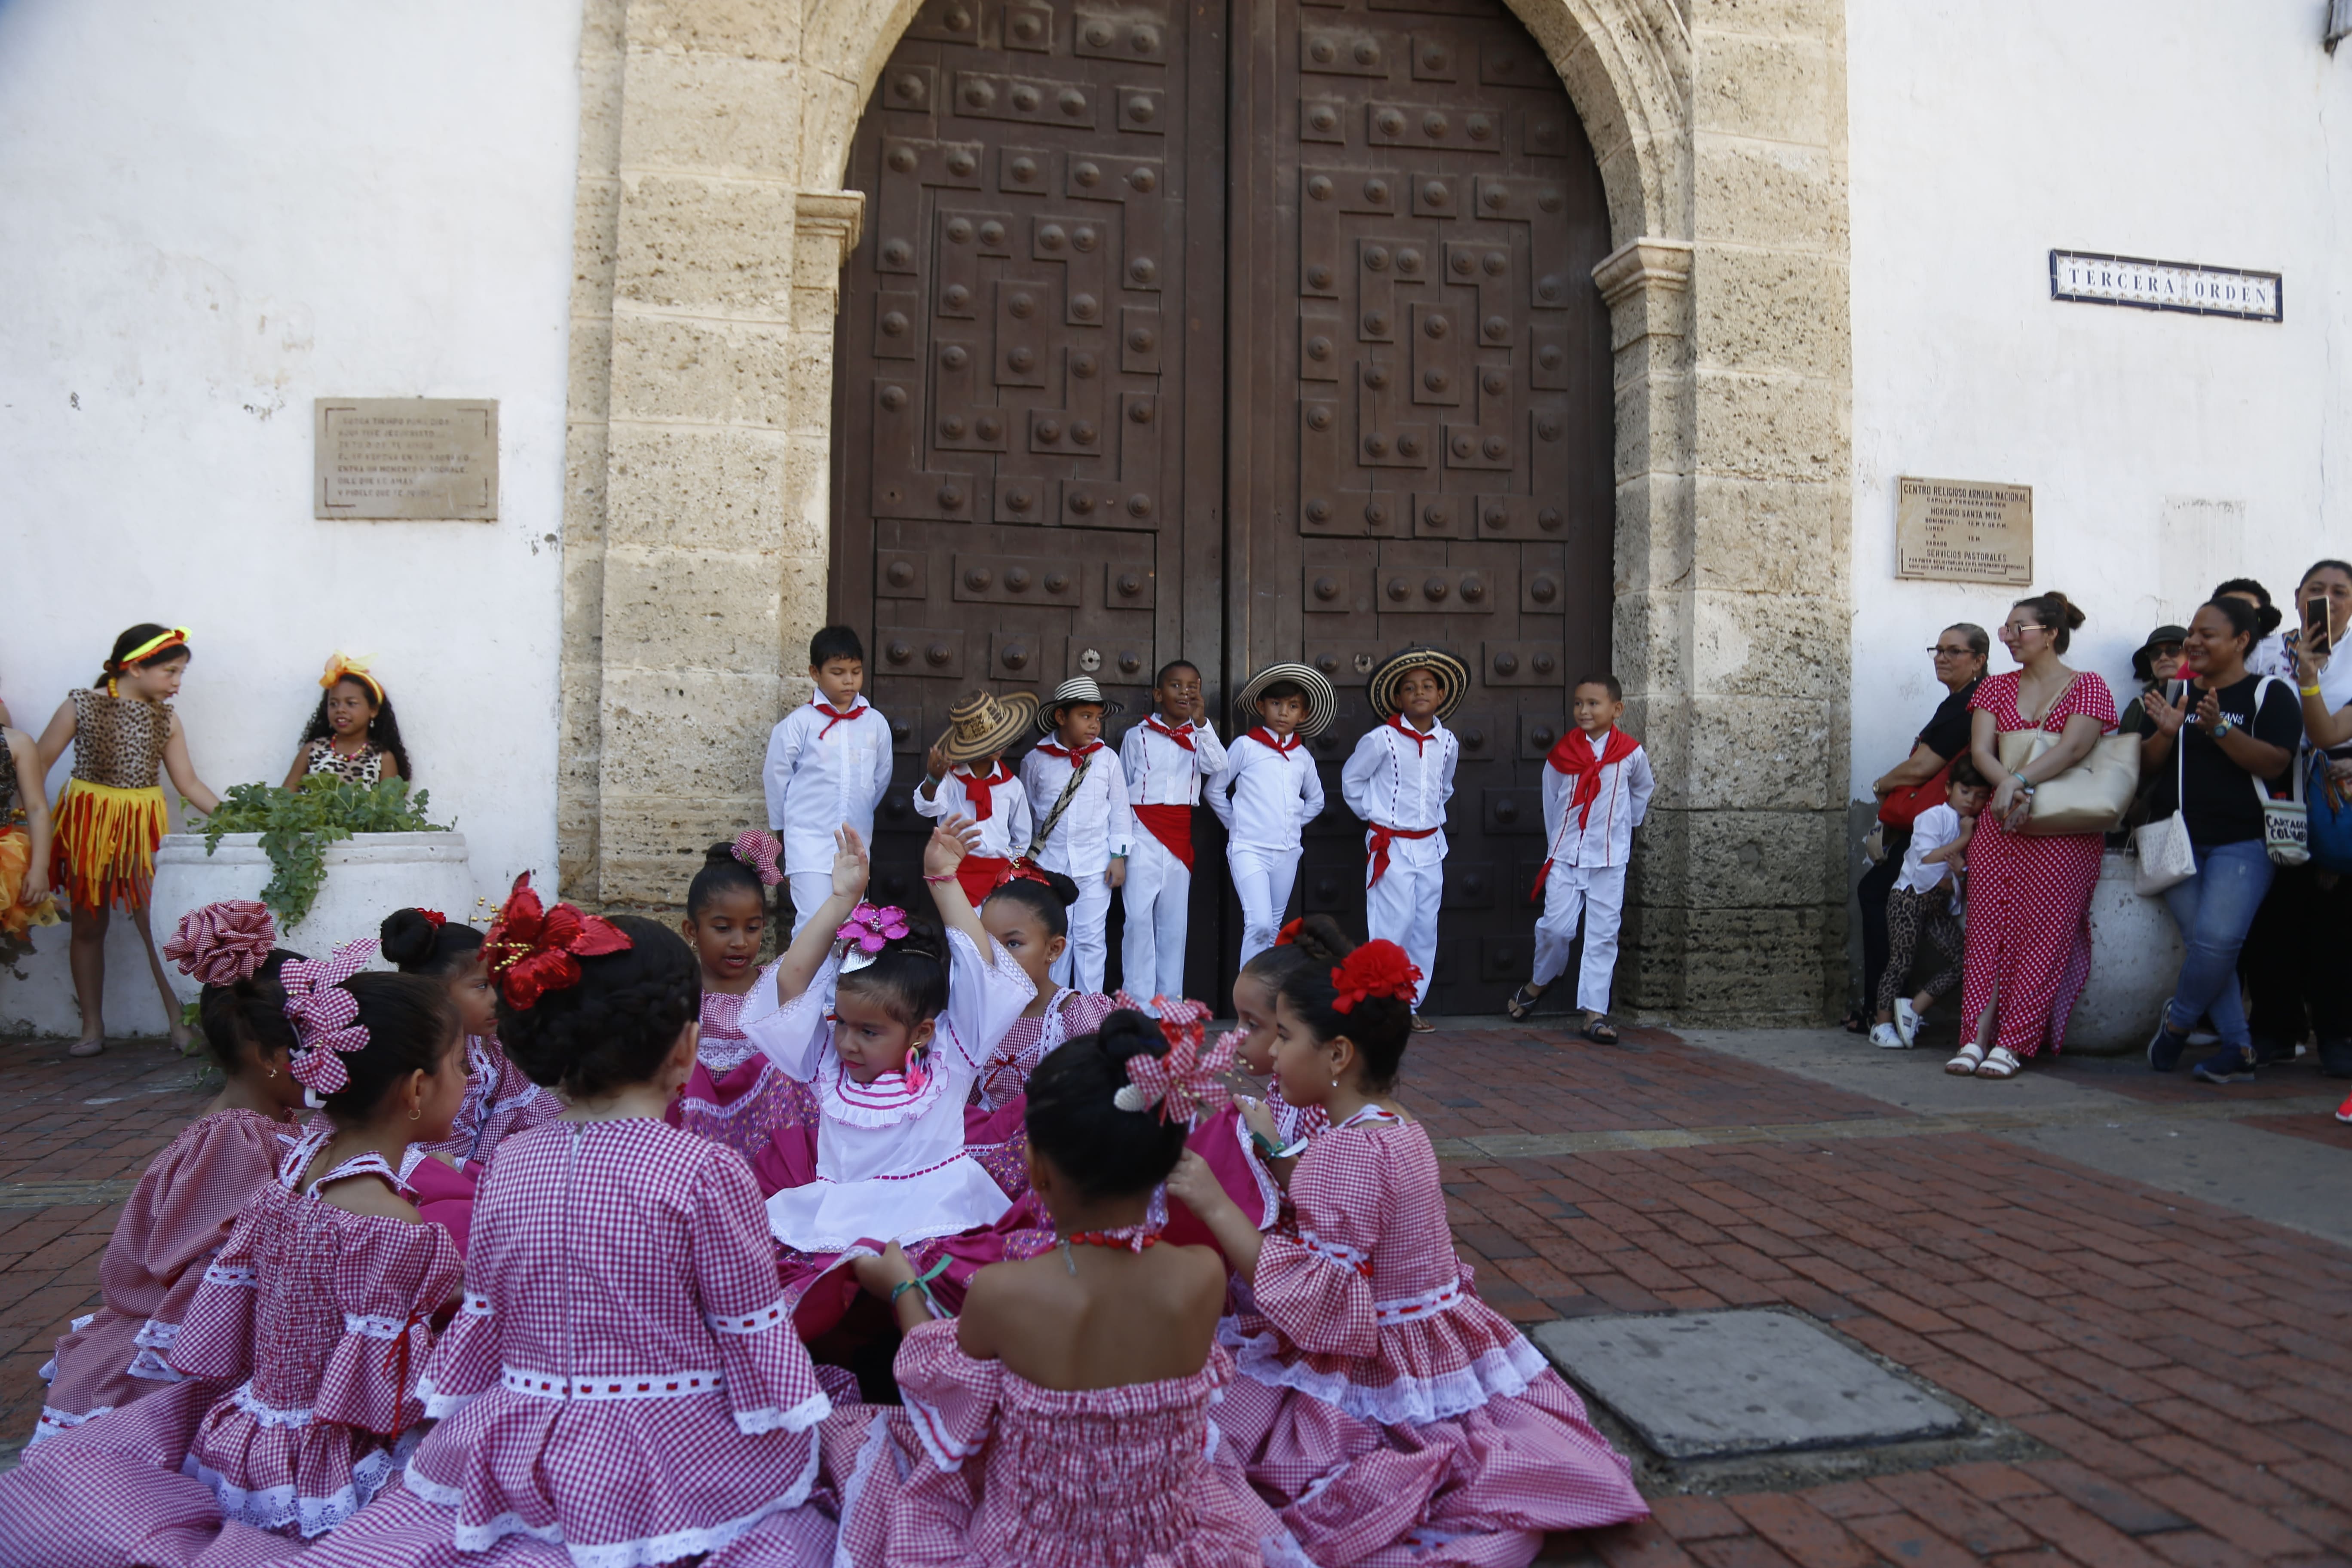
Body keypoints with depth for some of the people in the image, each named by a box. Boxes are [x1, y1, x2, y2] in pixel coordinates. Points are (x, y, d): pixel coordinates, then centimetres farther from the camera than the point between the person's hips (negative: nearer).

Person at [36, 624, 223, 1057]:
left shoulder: (167, 720, 4)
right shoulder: (81, 707, -5)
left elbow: (188, 783, 5)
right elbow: (38, 767, -3)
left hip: (144, 827, 2)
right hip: (87, 825, -1)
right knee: (88, 927, 7)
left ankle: (179, 1023, -1)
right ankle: (92, 1028, 16)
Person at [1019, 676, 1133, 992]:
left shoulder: (1107, 759, -1)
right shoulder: (1036, 760, 0)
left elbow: (1120, 809, 3)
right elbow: (1024, 811, 9)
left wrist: (1119, 856, 0)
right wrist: (1024, 858, 11)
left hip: (1095, 866, 0)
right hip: (1050, 864, 0)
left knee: (1092, 939, 3)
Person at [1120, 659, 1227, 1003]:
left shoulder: (1199, 737, 9)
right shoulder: (1137, 735, 6)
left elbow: (1218, 767, -11)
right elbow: (1121, 788, 10)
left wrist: (1201, 723, -19)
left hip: (1180, 836, 2)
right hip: (1143, 831, -2)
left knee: (1175, 918, 6)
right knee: (1139, 914, -11)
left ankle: (1170, 999, 11)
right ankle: (1137, 999, -7)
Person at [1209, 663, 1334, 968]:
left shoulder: (1302, 756, 10)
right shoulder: (1245, 746, -3)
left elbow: (1316, 800, 25)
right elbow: (1215, 789, 3)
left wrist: (1293, 825, 14)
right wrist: (1236, 823, 2)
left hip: (1287, 853, 5)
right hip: (1249, 850, -5)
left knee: (1274, 928, 10)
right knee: (1259, 924, -18)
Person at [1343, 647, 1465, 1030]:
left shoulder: (1448, 743, 4)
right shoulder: (1381, 740, -11)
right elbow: (1351, 779, 1)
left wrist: (1433, 815, 14)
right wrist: (1374, 814, 1)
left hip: (1429, 845, 5)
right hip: (1391, 846, -5)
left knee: (1426, 927, 7)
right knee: (1394, 926, -8)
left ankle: (1413, 1004, 18)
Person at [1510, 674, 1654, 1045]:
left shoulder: (1631, 753, -3)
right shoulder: (1563, 753, -1)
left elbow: (1644, 789, 17)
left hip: (1609, 859, 0)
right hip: (1566, 854, 0)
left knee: (1603, 934, 0)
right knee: (1556, 926, -5)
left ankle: (1595, 1012, 4)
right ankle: (1540, 981, 23)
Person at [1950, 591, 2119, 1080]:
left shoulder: (2087, 687, 3)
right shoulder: (1995, 688, 16)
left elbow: (2074, 747, -13)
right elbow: (1980, 751, 3)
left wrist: (2019, 780, -26)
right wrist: (2010, 787, -17)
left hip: (2064, 833, -4)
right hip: (1999, 823, 4)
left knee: (2042, 935, -8)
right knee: (1988, 930, -3)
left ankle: (2012, 1044, -8)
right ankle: (1977, 1039, -5)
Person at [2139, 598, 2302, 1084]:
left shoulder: (2270, 694, 2)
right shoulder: (2177, 695, 16)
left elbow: (2275, 764, -10)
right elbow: (2149, 767, 14)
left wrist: (2219, 730, -22)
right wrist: (2167, 733, -6)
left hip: (2241, 843, -4)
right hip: (2178, 842, 4)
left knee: (2218, 939, -18)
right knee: (2203, 943, -3)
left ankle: (2177, 1022, 4)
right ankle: (2238, 1048, 3)